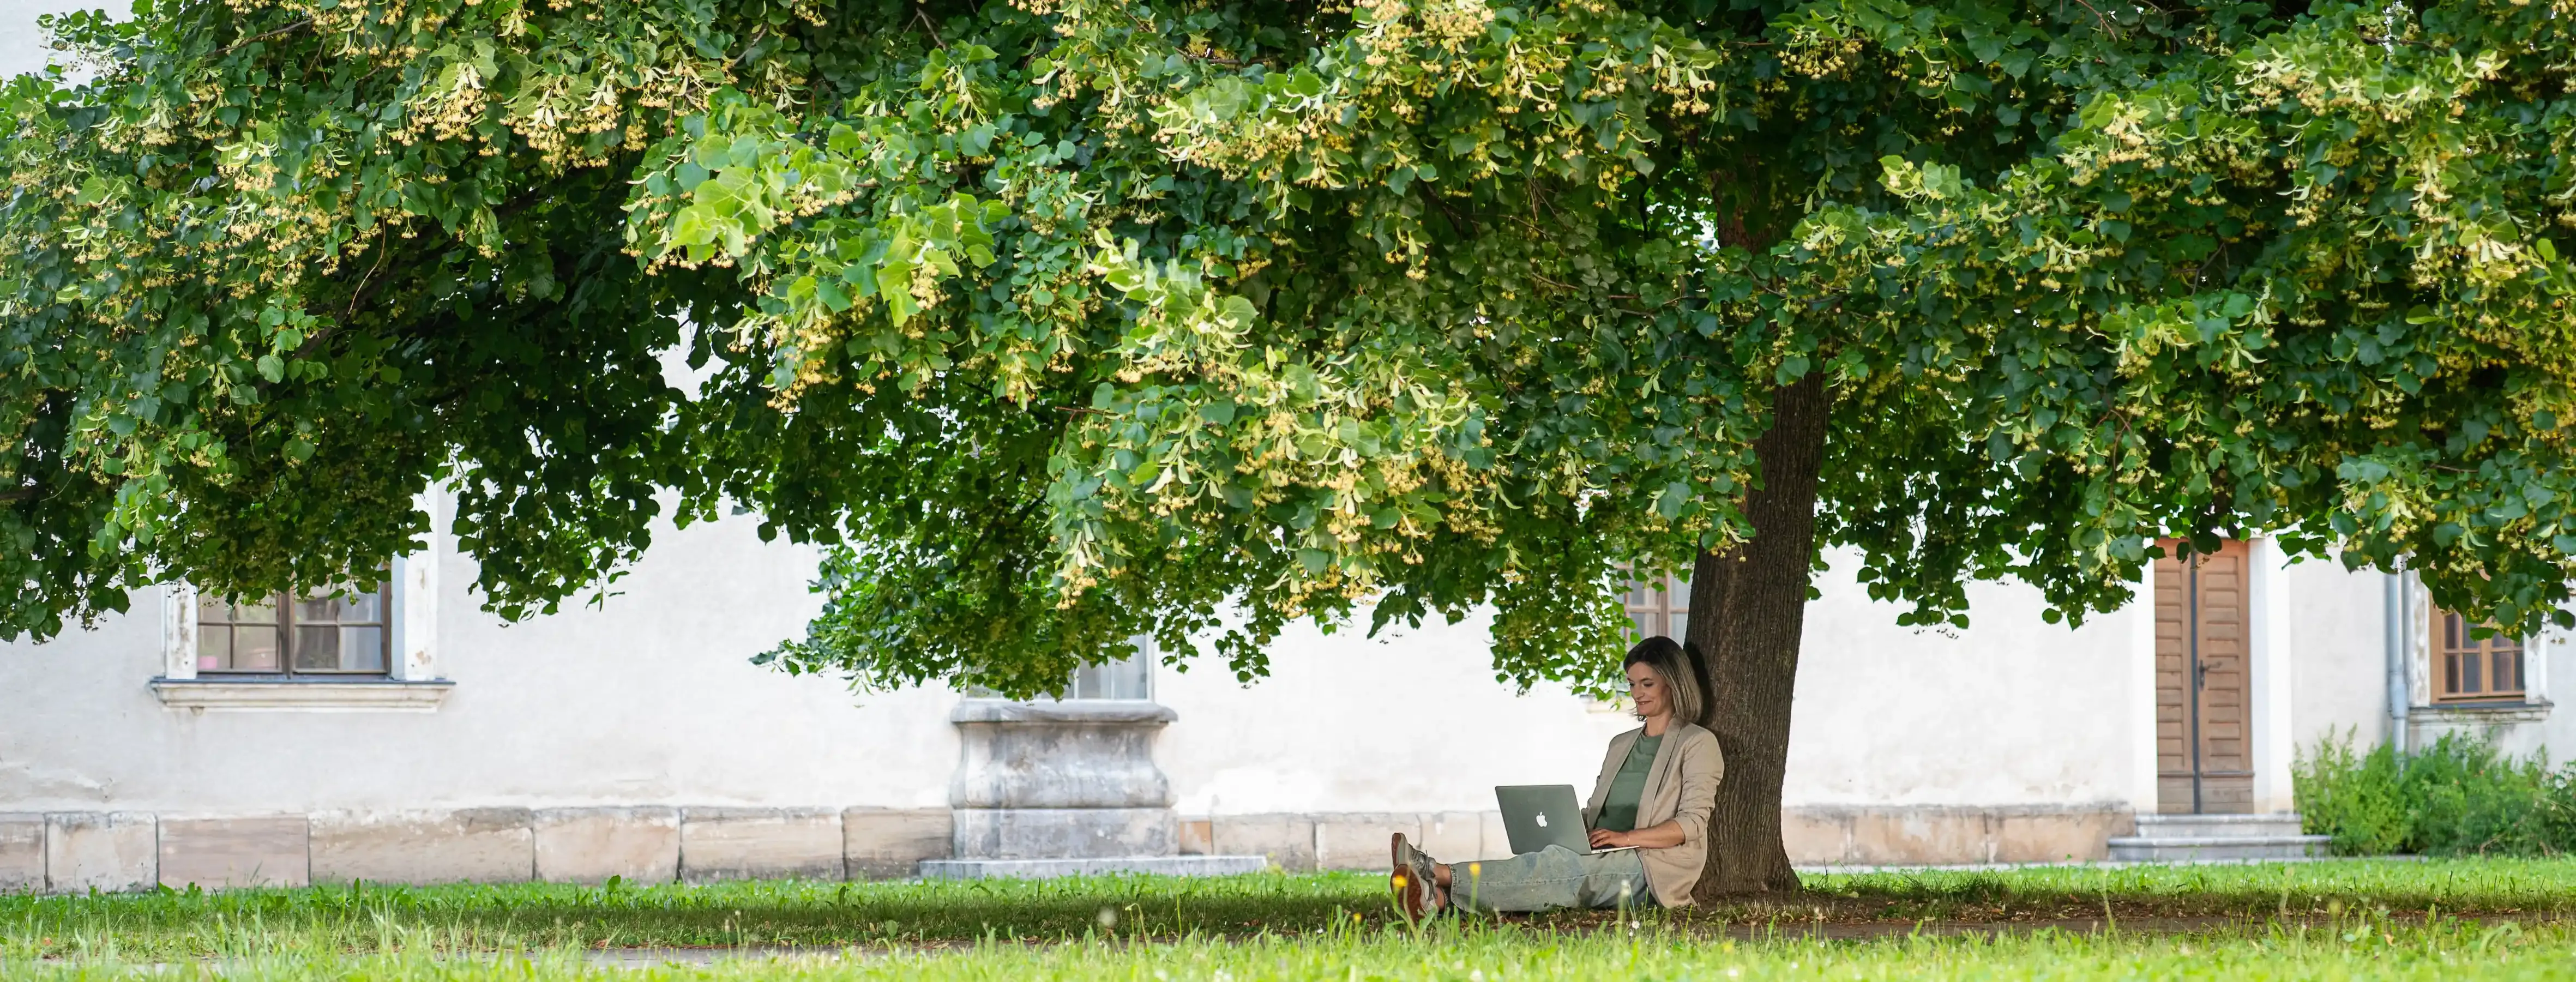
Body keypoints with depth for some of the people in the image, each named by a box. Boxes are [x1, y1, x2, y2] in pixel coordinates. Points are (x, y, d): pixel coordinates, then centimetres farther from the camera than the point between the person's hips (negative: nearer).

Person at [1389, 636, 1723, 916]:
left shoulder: (1698, 743, 3)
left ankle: (1442, 875, -52)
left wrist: (1627, 837, -20)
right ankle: (1440, 898, -56)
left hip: (1653, 868, -6)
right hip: (1605, 864, 6)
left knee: (1559, 863, -33)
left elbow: (1692, 823, -8)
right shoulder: (1621, 745, 28)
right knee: (1553, 867, -27)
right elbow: (1594, 813, 24)